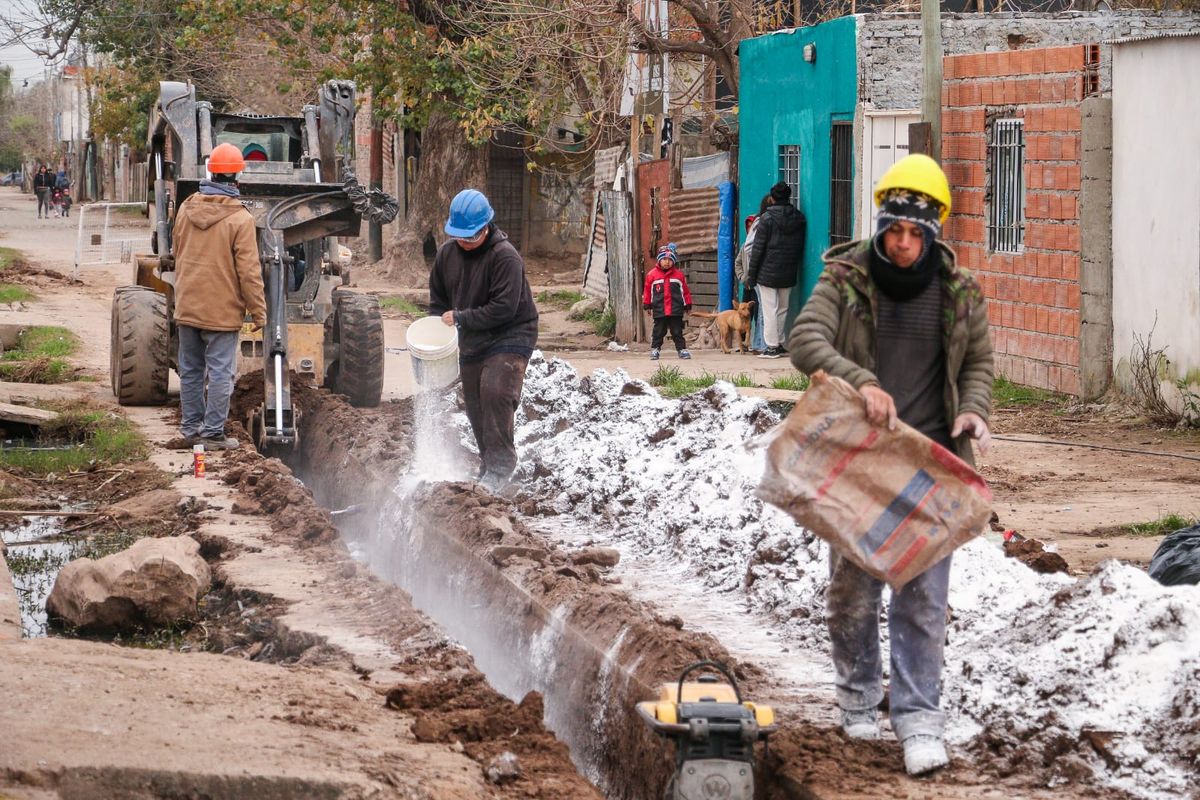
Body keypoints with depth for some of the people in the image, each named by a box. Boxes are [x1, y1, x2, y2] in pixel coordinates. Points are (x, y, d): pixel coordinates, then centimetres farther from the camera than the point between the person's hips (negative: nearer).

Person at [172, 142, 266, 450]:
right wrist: (258, 312, -6)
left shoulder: (186, 209, 3)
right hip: (221, 309, -6)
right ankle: (213, 433, 1)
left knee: (191, 370, 15)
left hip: (187, 306, 6)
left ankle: (192, 427, 22)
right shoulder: (240, 219, -15)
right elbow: (248, 271, -15)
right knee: (220, 373, 0)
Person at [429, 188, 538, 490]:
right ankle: (488, 467, 25)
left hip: (509, 338, -8)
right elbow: (438, 298, 17)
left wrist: (460, 318, -20)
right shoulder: (447, 253, 3)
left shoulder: (505, 256, -20)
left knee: (495, 392, -26)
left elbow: (504, 308, -25)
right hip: (471, 344, 8)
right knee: (475, 407, 11)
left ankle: (500, 465, -22)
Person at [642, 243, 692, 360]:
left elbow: (685, 291, 9)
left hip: (676, 311, 0)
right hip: (659, 310, 0)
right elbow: (647, 291, 6)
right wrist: (647, 305, 7)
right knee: (659, 331, 4)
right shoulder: (652, 275, 1)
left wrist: (687, 305, 11)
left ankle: (681, 349, 10)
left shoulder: (679, 274, 4)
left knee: (677, 331, 5)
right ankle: (655, 349, 10)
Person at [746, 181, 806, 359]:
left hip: (768, 272, -5)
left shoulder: (767, 218, -10)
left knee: (769, 309, -1)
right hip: (789, 274, 5)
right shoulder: (799, 218, 4)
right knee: (783, 308, 15)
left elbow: (758, 249, -9)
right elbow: (801, 248, 9)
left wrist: (751, 275, -5)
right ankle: (779, 343, 19)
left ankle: (772, 346, -2)